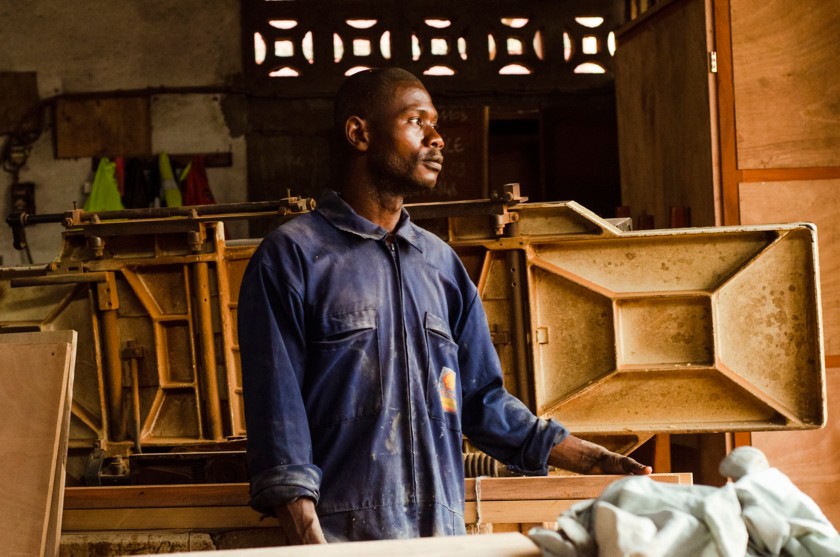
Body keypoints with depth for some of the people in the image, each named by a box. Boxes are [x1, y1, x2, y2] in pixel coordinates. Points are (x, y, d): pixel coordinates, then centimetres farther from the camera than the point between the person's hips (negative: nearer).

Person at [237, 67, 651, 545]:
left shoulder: (442, 262, 13)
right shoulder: (292, 256, -3)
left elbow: (481, 398, 16)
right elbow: (277, 411, -8)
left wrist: (593, 461, 9)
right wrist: (309, 540, -18)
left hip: (444, 532, 5)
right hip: (344, 536, -5)